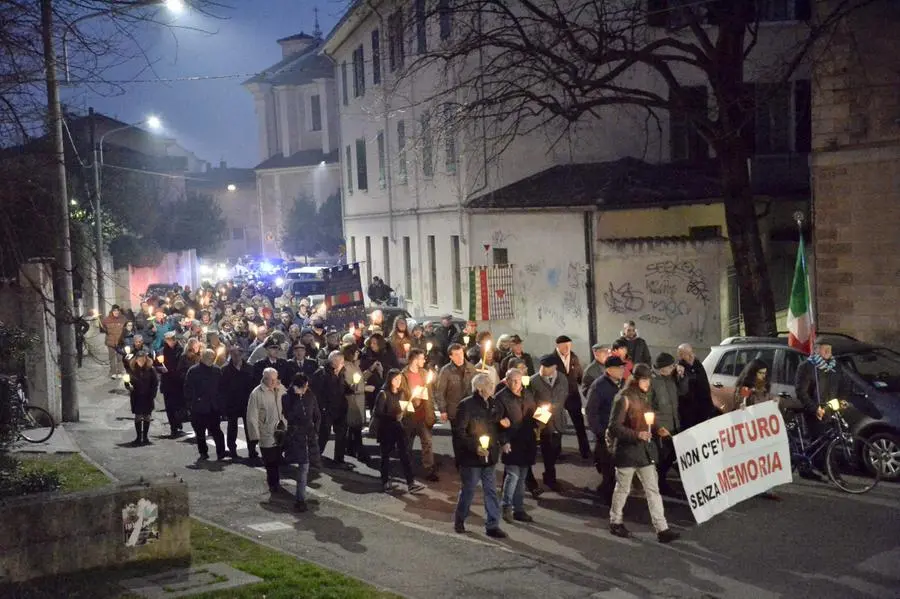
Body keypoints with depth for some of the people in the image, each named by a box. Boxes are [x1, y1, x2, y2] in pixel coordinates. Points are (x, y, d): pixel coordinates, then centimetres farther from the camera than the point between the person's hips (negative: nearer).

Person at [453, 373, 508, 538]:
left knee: (491, 490, 7)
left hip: (489, 456, 6)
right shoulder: (467, 405, -14)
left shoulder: (494, 404, 7)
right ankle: (459, 520, 29)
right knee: (468, 489, 7)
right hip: (471, 456, -6)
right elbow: (460, 432, -15)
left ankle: (492, 525, 13)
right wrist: (475, 447, -22)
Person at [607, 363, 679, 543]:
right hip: (627, 450, -7)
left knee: (653, 490, 3)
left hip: (644, 449, 7)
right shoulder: (624, 398, -15)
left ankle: (662, 529, 3)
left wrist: (656, 429, 7)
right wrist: (636, 435, -26)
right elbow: (614, 426, -18)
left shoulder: (644, 397, 10)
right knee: (623, 489, 8)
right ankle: (615, 522, 27)